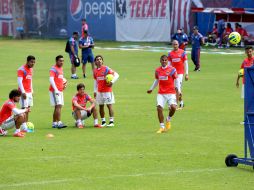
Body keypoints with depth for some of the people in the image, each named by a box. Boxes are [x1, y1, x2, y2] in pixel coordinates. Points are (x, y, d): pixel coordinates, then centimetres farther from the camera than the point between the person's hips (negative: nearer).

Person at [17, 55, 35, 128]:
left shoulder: (30, 69, 14)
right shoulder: (21, 69, -11)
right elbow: (19, 81, -17)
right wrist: (23, 92, -22)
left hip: (29, 92, 8)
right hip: (24, 92, -8)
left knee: (28, 109, 8)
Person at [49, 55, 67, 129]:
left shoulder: (61, 68, 16)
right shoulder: (53, 69, -11)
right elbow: (51, 79, -20)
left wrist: (63, 84, 10)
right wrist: (56, 89, -27)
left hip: (60, 91, 9)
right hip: (55, 91, -9)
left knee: (57, 107, 11)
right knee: (58, 106, -16)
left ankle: (54, 123, 16)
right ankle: (59, 123, -21)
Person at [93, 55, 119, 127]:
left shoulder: (106, 69, -8)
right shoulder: (95, 71, 8)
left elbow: (116, 75, -11)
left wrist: (112, 82, -23)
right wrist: (95, 91, 16)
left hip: (107, 90, -5)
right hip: (99, 91, 5)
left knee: (109, 105, -4)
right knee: (101, 106, 7)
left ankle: (111, 121, -2)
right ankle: (103, 121, 16)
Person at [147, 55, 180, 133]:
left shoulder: (172, 69, -4)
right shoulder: (157, 70, 7)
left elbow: (176, 81, 1)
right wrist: (151, 89, 24)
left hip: (171, 92, -3)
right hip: (161, 93, 3)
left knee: (173, 107, -21)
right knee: (159, 108, -11)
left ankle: (168, 119, 12)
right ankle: (162, 127, -1)